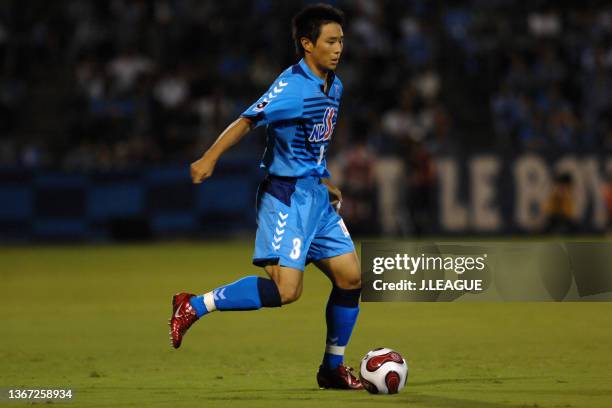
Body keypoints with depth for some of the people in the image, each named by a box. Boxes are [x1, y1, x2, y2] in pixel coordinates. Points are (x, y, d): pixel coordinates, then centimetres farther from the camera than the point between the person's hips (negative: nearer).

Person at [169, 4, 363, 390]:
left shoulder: (334, 86, 11)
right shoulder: (292, 86, -16)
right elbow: (247, 121, -20)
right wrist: (209, 159, -27)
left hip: (317, 197, 9)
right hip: (287, 197, -9)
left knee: (350, 276, 4)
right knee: (285, 290, -17)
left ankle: (333, 367, 17)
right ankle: (194, 306, -6)